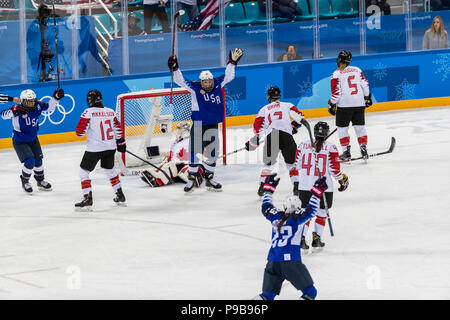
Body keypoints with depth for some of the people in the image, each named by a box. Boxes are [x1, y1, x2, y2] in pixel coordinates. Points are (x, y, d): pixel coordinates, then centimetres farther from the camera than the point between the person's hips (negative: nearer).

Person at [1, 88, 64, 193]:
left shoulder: (38, 106, -14)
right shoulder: (19, 108, -29)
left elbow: (49, 107, 4)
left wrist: (56, 98, -12)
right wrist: (14, 111, -58)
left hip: (33, 139, 6)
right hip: (19, 141, -6)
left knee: (38, 160, 16)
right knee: (30, 162, -16)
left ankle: (40, 181, 40)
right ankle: (25, 181, 11)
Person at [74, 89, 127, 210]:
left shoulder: (88, 112, -12)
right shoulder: (110, 112, 4)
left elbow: (80, 132, -12)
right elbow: (117, 128, 12)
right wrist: (121, 142, 24)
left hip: (94, 148, -6)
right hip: (110, 147, 6)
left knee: (84, 171, 6)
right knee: (110, 169, 26)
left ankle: (87, 199, -4)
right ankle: (120, 196, 30)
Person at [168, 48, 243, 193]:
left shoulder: (218, 84, 3)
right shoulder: (195, 88, -7)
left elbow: (228, 76, 12)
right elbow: (180, 81, -11)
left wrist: (233, 62, 2)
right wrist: (175, 69, -24)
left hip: (212, 125, 4)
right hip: (198, 125, -4)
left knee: (212, 152, 8)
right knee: (195, 151, -4)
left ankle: (209, 178, 20)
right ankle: (192, 178, 6)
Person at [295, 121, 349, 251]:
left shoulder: (303, 145, -1)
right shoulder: (330, 147, -7)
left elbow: (297, 165, 5)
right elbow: (334, 169, -9)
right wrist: (343, 179, 8)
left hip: (305, 186, 2)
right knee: (321, 212, 16)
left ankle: (301, 237, -2)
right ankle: (316, 239, 15)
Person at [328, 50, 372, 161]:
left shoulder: (337, 74, -8)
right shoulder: (357, 70, 7)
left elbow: (336, 92, -11)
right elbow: (365, 84, 10)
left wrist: (332, 105, 0)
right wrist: (367, 97, 22)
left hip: (344, 105, -4)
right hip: (359, 104, 4)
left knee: (342, 128, 8)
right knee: (360, 127, 15)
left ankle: (346, 152, 5)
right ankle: (364, 149, 11)